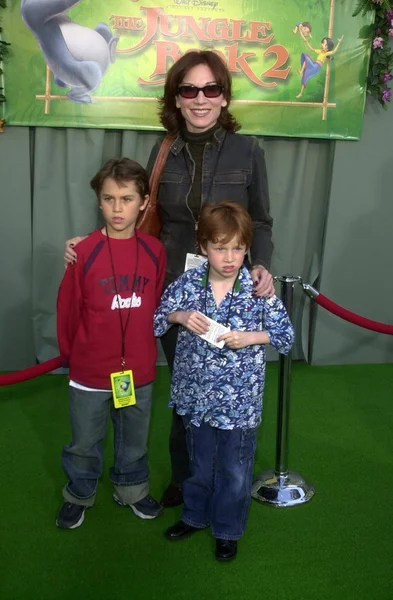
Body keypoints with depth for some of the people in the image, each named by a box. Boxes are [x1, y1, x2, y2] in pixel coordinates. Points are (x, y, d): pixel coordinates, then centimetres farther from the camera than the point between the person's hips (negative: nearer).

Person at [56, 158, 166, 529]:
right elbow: (67, 308, -6)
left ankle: (131, 489, 45)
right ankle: (78, 495, 40)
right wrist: (70, 352, 4)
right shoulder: (85, 251, -16)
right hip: (90, 371, -2)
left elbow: (157, 304, 4)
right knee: (84, 442, 17)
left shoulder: (155, 251, -7)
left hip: (139, 369, 2)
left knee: (134, 440, 22)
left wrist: (143, 346, 9)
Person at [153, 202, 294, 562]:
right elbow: (154, 322, 2)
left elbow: (286, 336, -5)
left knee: (235, 471, 13)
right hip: (197, 395, 2)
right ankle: (195, 515, 45)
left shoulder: (258, 289, -11)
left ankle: (228, 529, 35)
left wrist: (250, 337, -21)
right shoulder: (187, 284, -6)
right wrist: (179, 316, -17)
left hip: (240, 399, -2)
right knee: (199, 462, 22)